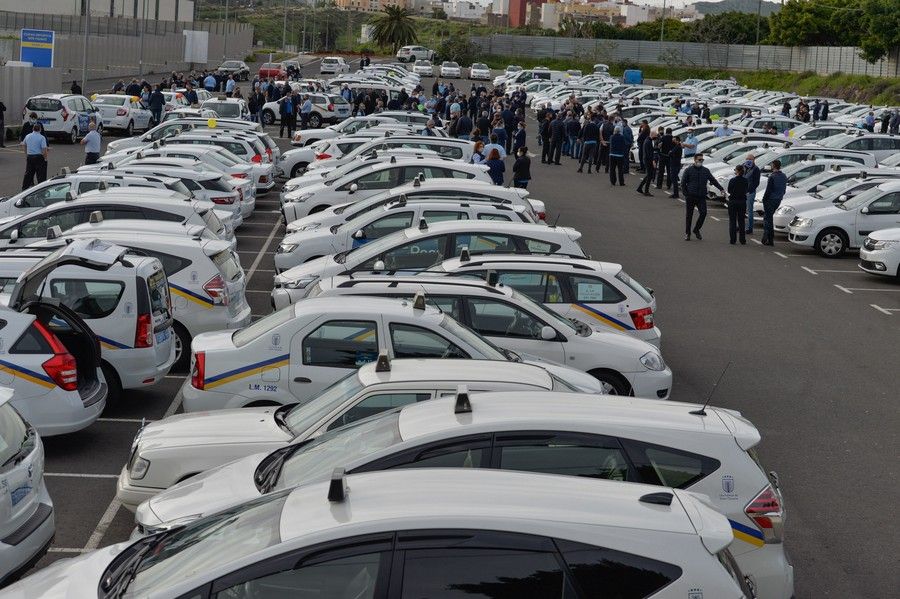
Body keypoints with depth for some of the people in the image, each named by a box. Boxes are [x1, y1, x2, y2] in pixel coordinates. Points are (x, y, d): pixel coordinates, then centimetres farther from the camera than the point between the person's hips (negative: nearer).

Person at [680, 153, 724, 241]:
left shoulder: (706, 171, 10)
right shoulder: (688, 170, 2)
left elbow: (713, 180, 13)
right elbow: (683, 183, 2)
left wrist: (721, 189, 4)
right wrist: (686, 194, -6)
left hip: (701, 197, 2)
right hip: (690, 197, -2)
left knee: (703, 213, -13)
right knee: (689, 215, 3)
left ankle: (696, 229, 8)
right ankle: (687, 234, 14)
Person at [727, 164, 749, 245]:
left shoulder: (732, 180, -14)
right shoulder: (745, 180, -5)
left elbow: (729, 191, -3)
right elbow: (746, 191, 5)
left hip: (733, 201, -3)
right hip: (742, 201, 3)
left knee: (732, 221, 5)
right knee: (741, 221, 11)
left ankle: (732, 239, 3)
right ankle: (742, 240, 11)